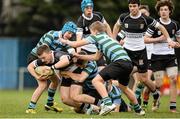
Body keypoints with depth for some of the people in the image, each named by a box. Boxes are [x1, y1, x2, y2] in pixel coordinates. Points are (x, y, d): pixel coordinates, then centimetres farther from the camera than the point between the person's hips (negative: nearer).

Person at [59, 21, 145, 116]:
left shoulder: (96, 36, 9)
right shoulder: (105, 37, 31)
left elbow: (75, 44, 11)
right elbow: (96, 57, 39)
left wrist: (65, 41, 31)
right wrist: (79, 56, 44)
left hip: (119, 61, -9)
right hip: (128, 63, 9)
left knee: (96, 80, -8)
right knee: (123, 87, 30)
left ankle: (108, 103, -23)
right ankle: (138, 109, 38)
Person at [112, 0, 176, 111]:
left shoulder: (146, 19, -11)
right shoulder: (124, 17, -5)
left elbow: (161, 27, 2)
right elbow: (117, 26, 18)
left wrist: (169, 39, -5)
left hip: (140, 51, -2)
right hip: (127, 50, 2)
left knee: (143, 79, 1)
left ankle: (156, 94, 30)